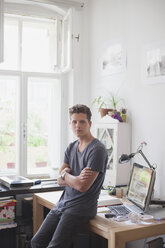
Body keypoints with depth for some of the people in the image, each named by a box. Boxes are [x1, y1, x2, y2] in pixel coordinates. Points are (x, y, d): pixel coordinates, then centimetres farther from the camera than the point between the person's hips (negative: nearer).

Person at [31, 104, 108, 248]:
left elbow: (83, 186, -21)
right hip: (62, 204, 8)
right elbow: (60, 181, 5)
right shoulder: (71, 147, 11)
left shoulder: (97, 149, -15)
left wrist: (65, 174, -3)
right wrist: (76, 178, -17)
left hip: (80, 209, -8)